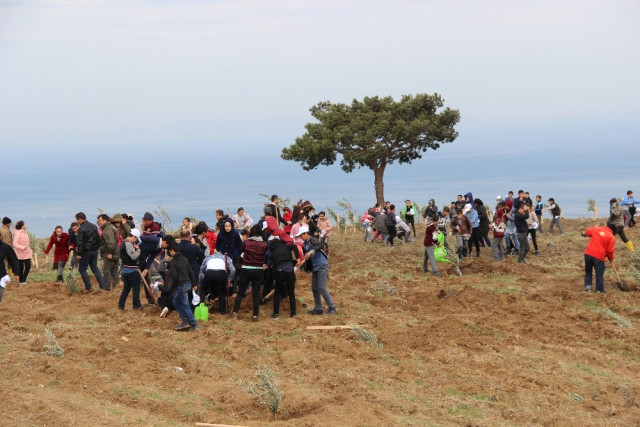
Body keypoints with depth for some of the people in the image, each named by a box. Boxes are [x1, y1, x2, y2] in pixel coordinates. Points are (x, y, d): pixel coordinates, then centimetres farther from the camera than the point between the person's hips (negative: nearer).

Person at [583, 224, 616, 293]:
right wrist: (611, 259, 14)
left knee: (588, 271, 22)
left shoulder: (596, 229, 10)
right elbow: (610, 251, -4)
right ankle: (600, 290, 9)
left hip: (588, 254, 4)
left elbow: (587, 232, 27)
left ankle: (587, 285, 12)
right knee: (599, 274, 6)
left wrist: (584, 234, 50)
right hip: (599, 256, -4)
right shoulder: (612, 237, -1)